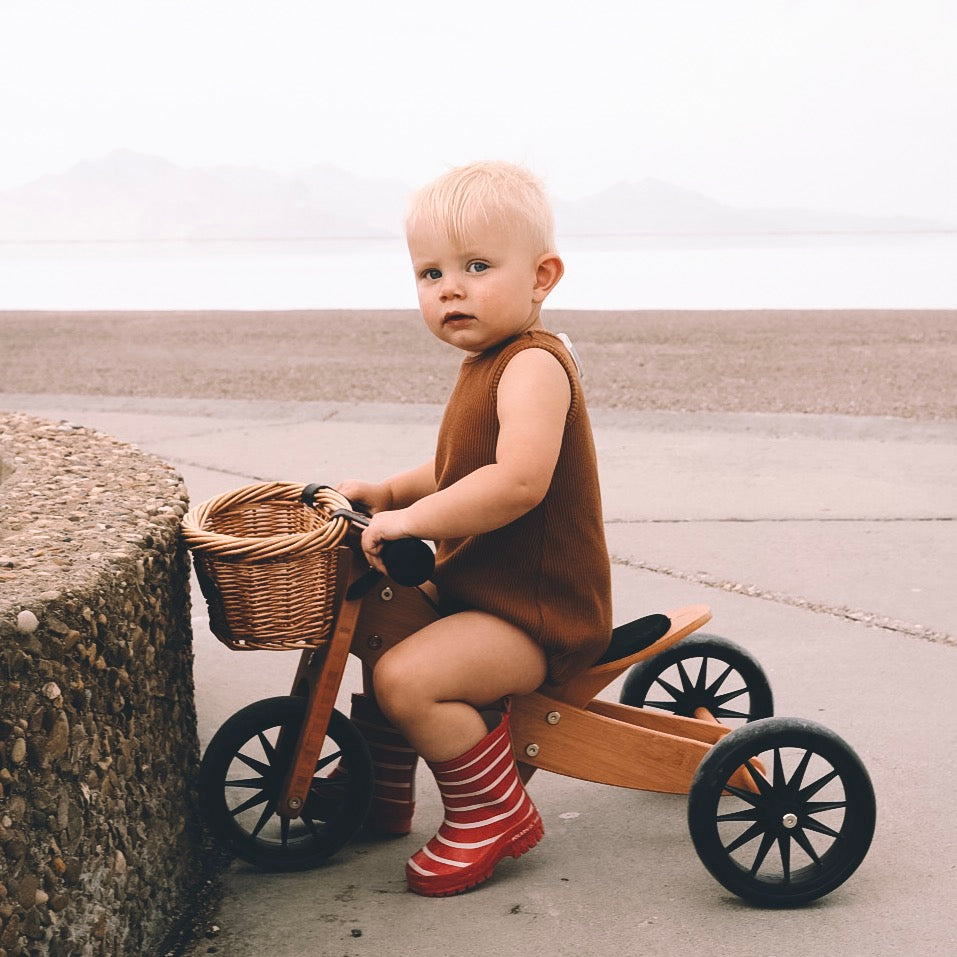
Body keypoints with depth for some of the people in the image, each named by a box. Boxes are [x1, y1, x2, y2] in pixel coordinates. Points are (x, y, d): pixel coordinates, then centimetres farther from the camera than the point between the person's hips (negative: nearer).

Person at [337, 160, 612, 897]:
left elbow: (519, 480, -37)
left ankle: (494, 815, -5)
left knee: (408, 676, -27)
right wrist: (390, 493, 9)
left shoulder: (534, 365, -21)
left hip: (536, 615, -11)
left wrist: (412, 519, -32)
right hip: (480, 588, 11)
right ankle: (381, 792, 38)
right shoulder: (486, 365, 11)